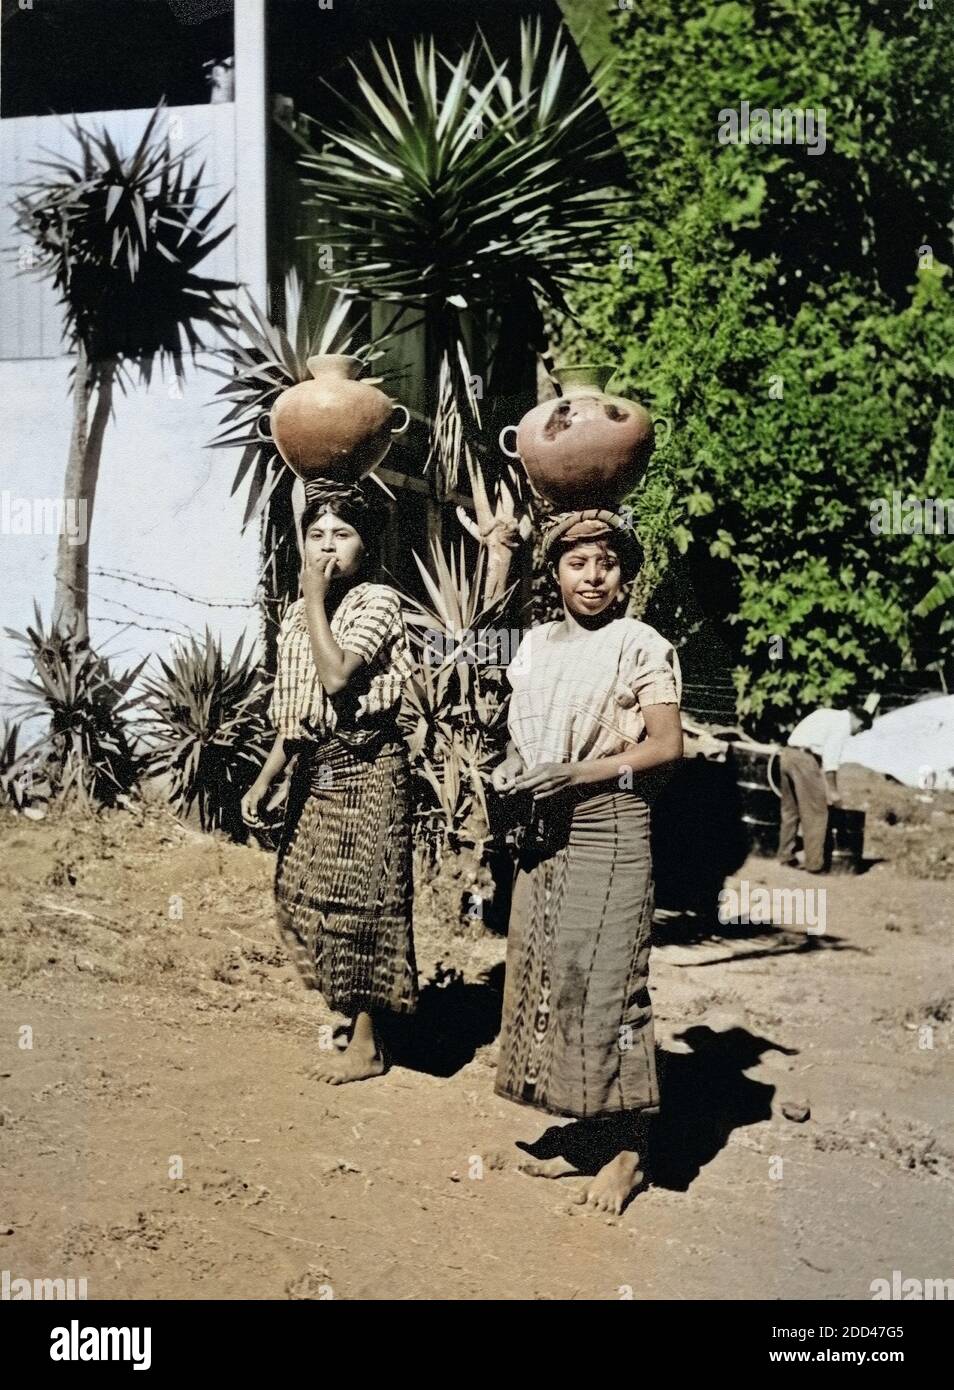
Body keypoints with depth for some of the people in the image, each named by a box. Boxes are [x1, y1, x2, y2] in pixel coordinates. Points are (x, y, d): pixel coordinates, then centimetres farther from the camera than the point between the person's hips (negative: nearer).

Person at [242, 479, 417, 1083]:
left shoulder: (377, 601, -9)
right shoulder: (298, 614, 12)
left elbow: (337, 676, -23)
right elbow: (294, 713, 15)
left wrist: (316, 599, -16)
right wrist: (265, 779, 11)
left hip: (366, 766, -8)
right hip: (315, 767, 8)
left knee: (358, 899, -3)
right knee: (304, 895, 10)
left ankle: (368, 1042, 8)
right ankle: (350, 1011, 25)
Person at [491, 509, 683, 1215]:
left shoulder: (642, 646, -5)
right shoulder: (538, 644, 13)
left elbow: (665, 744, -10)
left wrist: (574, 774, -18)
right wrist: (512, 766, -1)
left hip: (611, 827, -7)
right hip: (545, 829, 7)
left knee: (607, 981, -5)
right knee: (547, 974, 9)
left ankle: (628, 1149, 6)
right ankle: (586, 1128, 21)